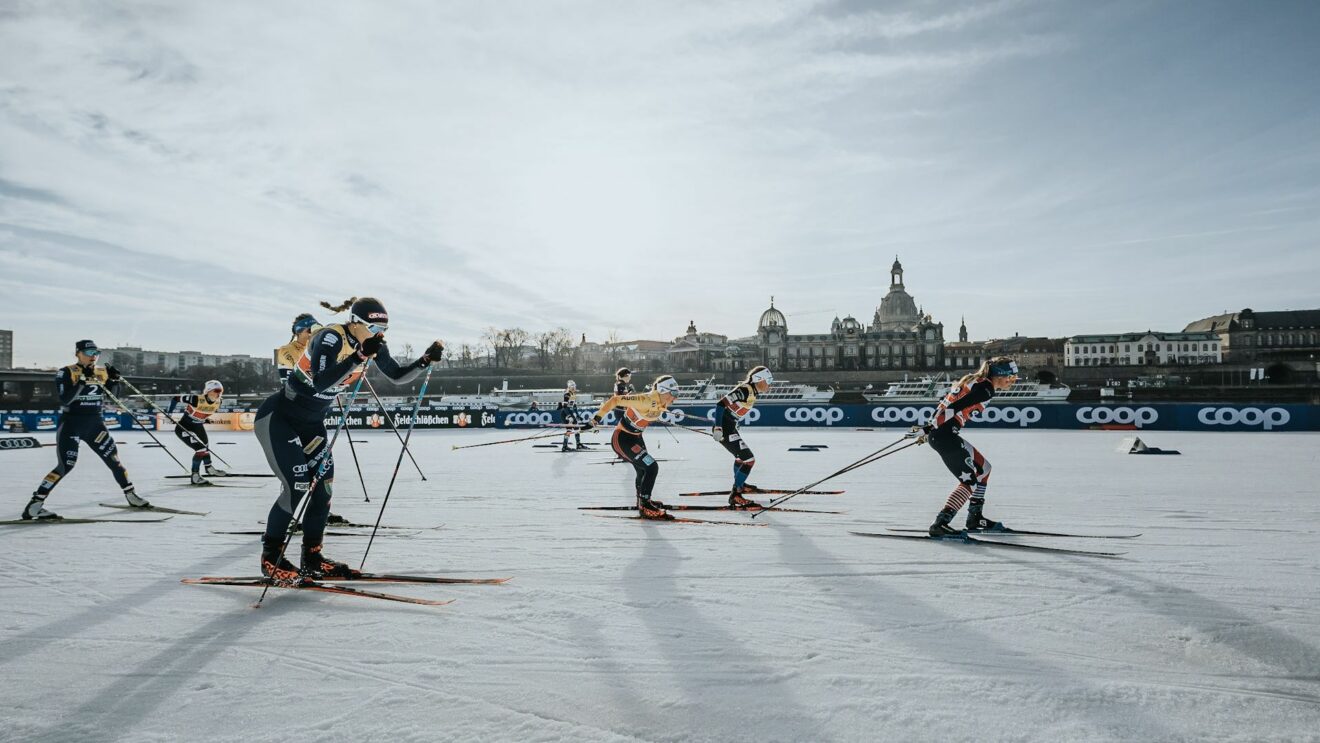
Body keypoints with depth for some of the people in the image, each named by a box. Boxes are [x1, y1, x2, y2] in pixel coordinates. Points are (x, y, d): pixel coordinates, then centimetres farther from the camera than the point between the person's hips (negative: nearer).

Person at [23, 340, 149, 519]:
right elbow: (65, 400, -20)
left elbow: (112, 394, 10)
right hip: (71, 424, -5)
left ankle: (131, 495, 19)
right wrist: (83, 379, -28)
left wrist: (114, 379, -9)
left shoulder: (102, 372, 5)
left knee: (113, 458, 6)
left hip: (95, 423, 5)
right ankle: (34, 505, -4)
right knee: (66, 466, -12)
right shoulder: (66, 373, -10)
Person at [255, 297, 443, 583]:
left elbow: (397, 376, 3)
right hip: (278, 418, -8)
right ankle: (270, 559, 6)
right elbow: (321, 382, -42)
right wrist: (359, 356, -47)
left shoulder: (372, 344, -6)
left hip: (311, 422, 8)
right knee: (297, 487, -13)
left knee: (323, 486, 2)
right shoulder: (330, 338, -28)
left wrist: (425, 360, -12)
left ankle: (312, 560, 15)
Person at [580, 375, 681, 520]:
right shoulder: (646, 400, -30)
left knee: (643, 470, 25)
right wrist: (595, 420, -25)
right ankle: (644, 507, -6)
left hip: (636, 437, 10)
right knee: (651, 467, -16)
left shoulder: (661, 405, -5)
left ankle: (643, 499, 49)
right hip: (622, 438, -10)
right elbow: (615, 400, -28)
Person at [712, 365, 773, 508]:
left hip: (730, 428, 10)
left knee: (742, 455, 30)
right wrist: (718, 428, -27)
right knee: (749, 459, -13)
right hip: (724, 429, -10)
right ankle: (735, 496, -11)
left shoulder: (750, 391, 10)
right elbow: (721, 404, -25)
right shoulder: (745, 390, -19)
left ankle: (739, 484, 51)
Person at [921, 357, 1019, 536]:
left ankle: (975, 518, 27)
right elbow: (953, 408, -16)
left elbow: (947, 403, 18)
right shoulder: (986, 389, -11)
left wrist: (930, 428, 17)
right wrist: (928, 429, -13)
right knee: (970, 481, -10)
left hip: (938, 432, 10)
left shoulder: (975, 381, 18)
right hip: (944, 434, -10)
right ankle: (940, 524, -18)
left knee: (983, 468, 20)